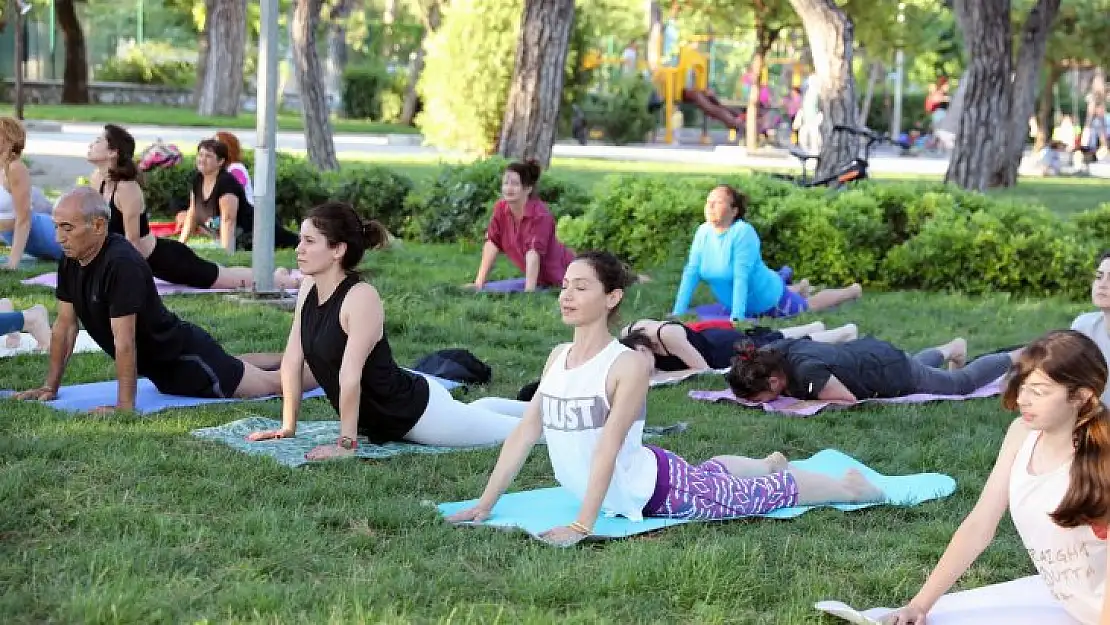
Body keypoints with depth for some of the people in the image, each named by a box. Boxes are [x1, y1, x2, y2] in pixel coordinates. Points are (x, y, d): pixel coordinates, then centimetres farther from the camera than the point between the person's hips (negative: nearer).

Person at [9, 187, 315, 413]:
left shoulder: (121, 264, -34)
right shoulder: (71, 262, -8)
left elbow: (124, 340, -34)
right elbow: (66, 325, 0)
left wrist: (125, 405, -32)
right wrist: (50, 387, 0)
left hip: (185, 356, -9)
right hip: (160, 369, 9)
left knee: (270, 383, 6)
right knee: (230, 370, 32)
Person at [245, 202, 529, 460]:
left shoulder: (362, 297, -30)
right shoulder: (309, 288, -7)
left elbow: (350, 375, -31)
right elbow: (292, 359, -3)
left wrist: (346, 443, -30)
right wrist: (288, 427, -1)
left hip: (415, 410, -9)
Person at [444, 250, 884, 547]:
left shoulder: (629, 364, -25)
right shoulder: (558, 357, -5)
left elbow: (608, 448, -30)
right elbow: (525, 432, -4)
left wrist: (582, 525, -35)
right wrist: (485, 503, -7)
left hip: (658, 488, -7)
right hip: (628, 493, 7)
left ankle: (849, 486, 37)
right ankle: (771, 464, 65)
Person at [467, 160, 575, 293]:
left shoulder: (539, 213, -27)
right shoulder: (500, 208, -7)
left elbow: (533, 252, -33)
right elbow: (492, 243, -7)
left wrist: (529, 291, -38)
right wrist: (479, 283, -13)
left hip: (561, 277, -7)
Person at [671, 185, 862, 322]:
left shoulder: (743, 232, -34)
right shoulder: (703, 231, -17)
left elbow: (741, 277, -38)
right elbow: (691, 272, -17)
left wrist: (737, 317, -42)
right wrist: (678, 312, -22)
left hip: (769, 298, -5)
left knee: (811, 305, 21)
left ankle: (853, 290, 47)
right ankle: (801, 288, 65)